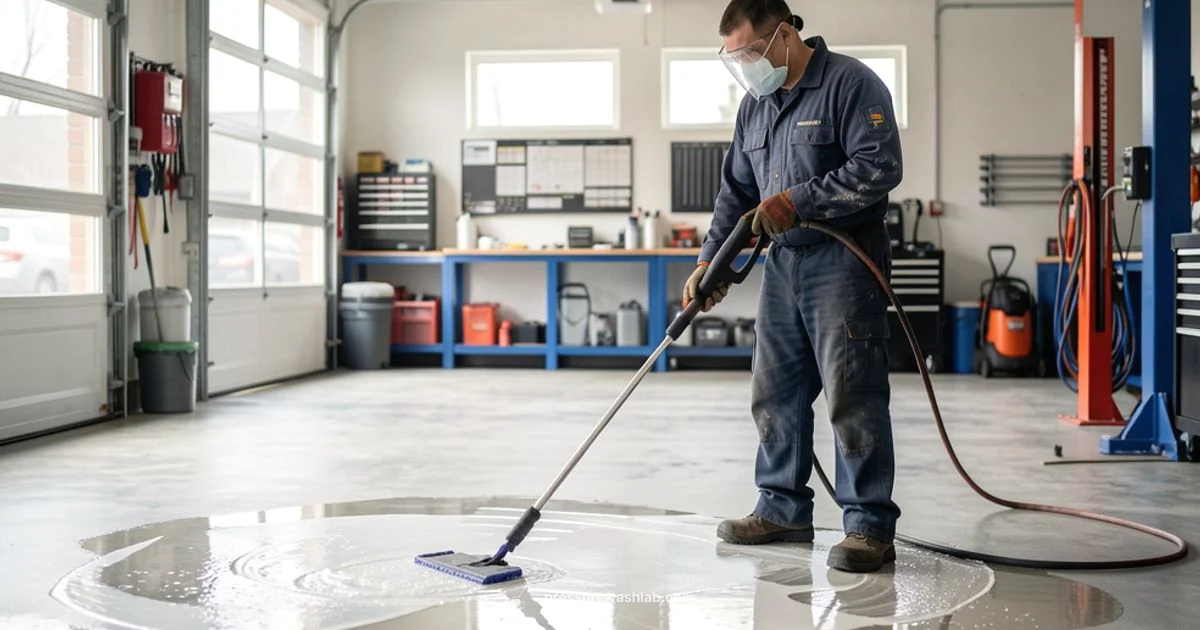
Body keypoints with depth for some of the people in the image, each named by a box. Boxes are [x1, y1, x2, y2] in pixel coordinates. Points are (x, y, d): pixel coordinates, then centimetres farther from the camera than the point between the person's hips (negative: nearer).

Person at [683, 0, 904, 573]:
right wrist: (709, 261, 11)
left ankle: (870, 527, 0)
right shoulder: (755, 103, 16)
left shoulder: (851, 84, -9)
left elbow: (880, 167, -18)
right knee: (775, 394, 12)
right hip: (782, 263, 8)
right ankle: (783, 510, 24)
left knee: (853, 396, -7)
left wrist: (798, 200, -18)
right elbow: (735, 191, 19)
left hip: (843, 262, -8)